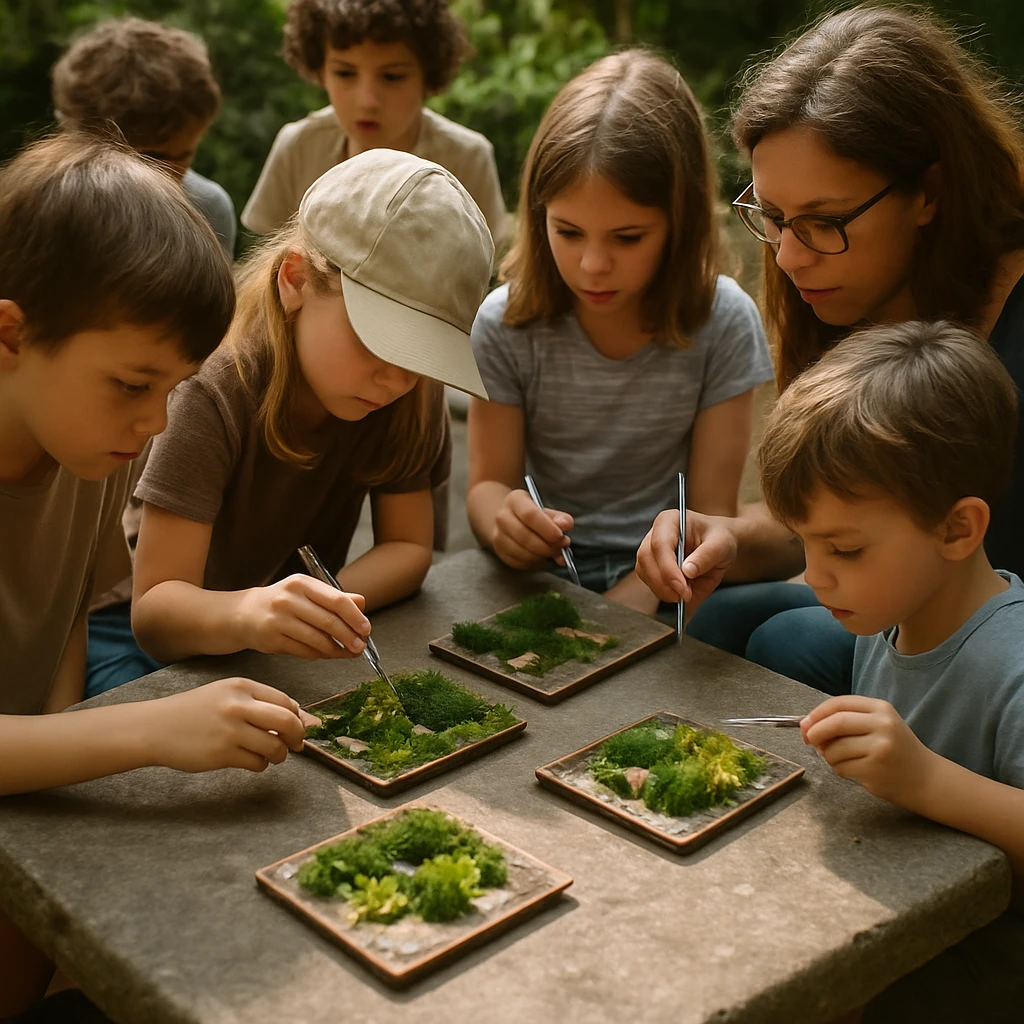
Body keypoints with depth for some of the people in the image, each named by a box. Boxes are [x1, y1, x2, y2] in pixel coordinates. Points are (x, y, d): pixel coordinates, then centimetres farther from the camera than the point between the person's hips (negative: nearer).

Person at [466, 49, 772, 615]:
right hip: (542, 571, 0)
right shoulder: (507, 323, -8)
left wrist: (627, 606, -22)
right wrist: (505, 519, -25)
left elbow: (711, 511, -7)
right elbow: (488, 482, -1)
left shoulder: (723, 322, -9)